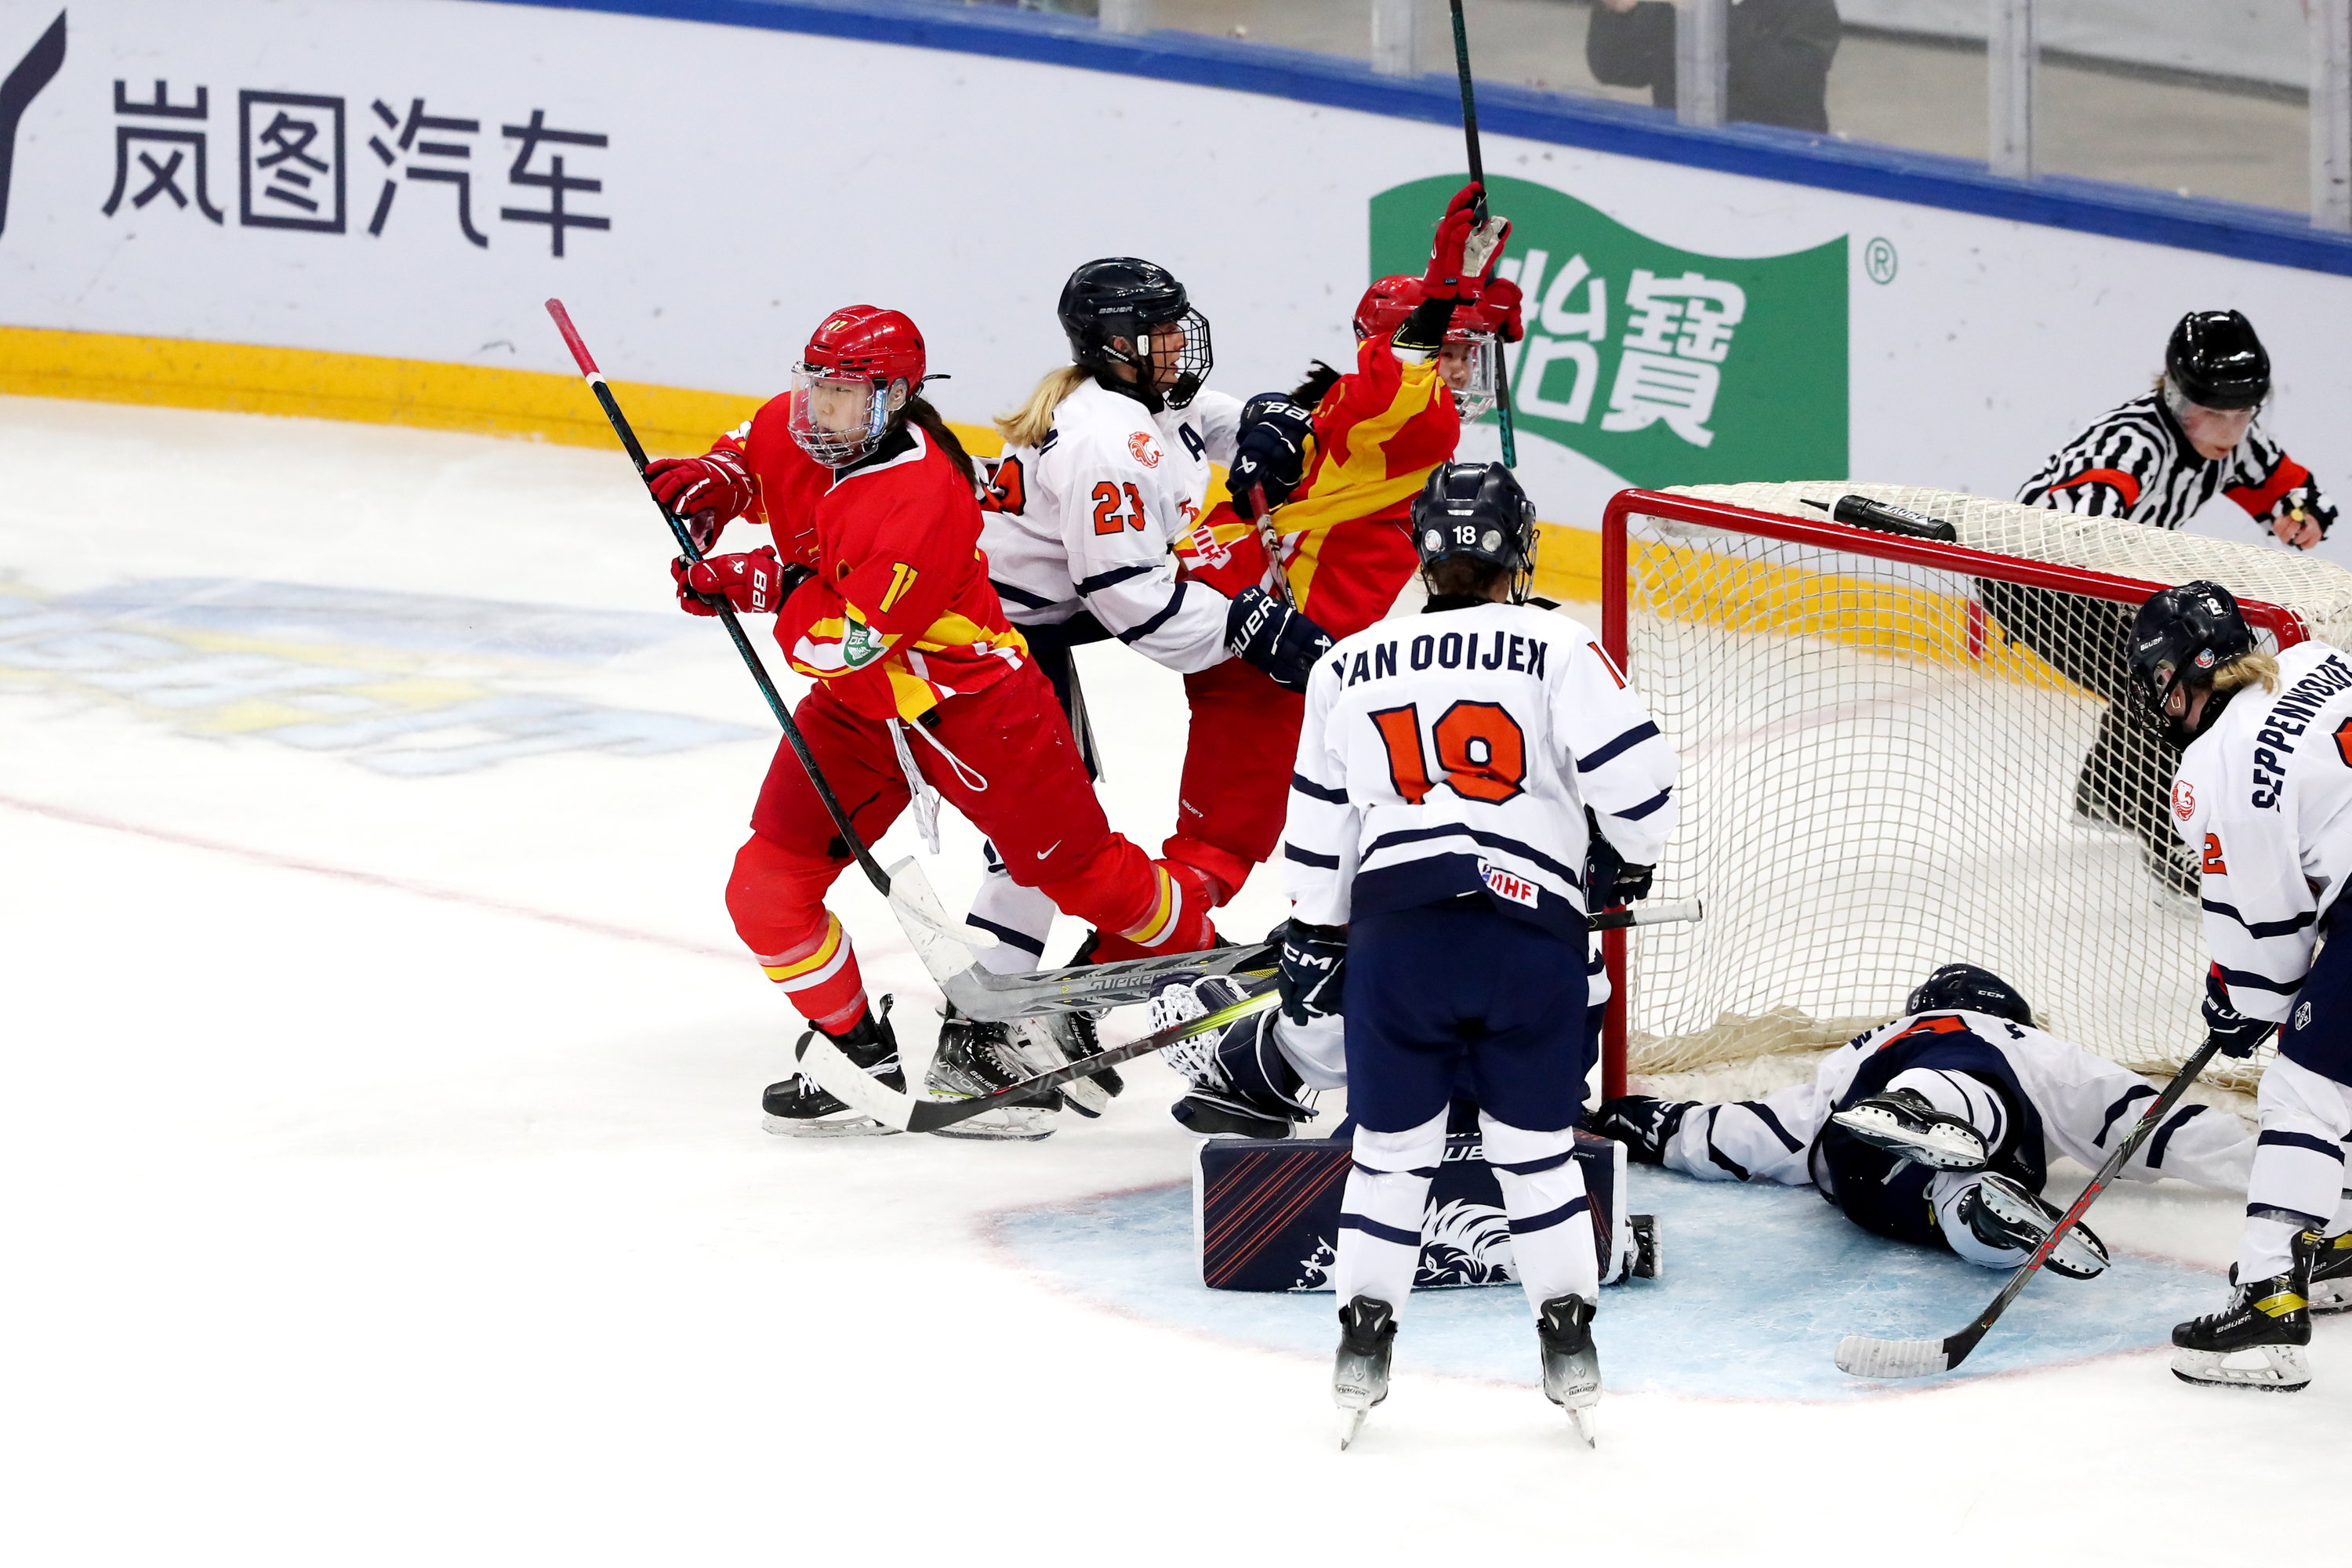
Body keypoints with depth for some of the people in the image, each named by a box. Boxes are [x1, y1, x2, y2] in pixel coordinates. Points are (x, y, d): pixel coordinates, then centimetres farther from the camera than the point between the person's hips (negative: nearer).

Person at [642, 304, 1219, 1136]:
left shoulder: (925, 497, -31)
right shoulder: (793, 430, -8)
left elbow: (848, 640, -31)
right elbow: (747, 461, 19)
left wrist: (764, 585, -28)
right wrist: (706, 484, -2)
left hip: (968, 700, -7)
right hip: (855, 708, 7)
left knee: (1079, 866, 4)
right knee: (767, 891, -5)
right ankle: (866, 1055, 9)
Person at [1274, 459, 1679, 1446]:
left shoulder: (1350, 667, 13)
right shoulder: (1557, 649, 2)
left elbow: (1319, 821, 16)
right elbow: (1634, 772, -5)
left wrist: (1315, 935, 26)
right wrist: (1632, 859, 14)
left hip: (1396, 929, 1)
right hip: (1531, 927, -1)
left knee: (1390, 1145, 12)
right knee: (1536, 1144, 10)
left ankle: (1364, 1341, 12)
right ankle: (1568, 1345, 11)